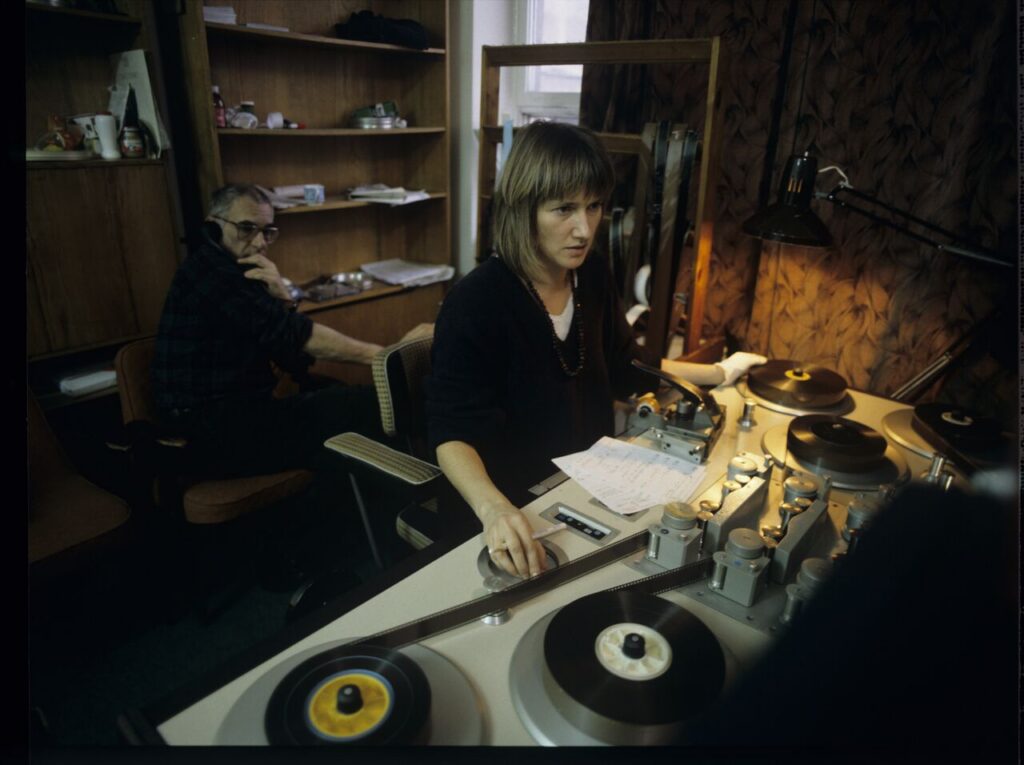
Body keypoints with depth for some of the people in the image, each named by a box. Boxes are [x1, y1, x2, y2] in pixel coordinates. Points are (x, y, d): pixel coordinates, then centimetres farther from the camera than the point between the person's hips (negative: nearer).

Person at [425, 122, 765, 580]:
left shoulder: (593, 277, -1)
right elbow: (453, 434, -24)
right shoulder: (476, 303, -22)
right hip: (521, 510, -6)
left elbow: (625, 368, 14)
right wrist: (494, 509, -43)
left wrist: (721, 373, 19)